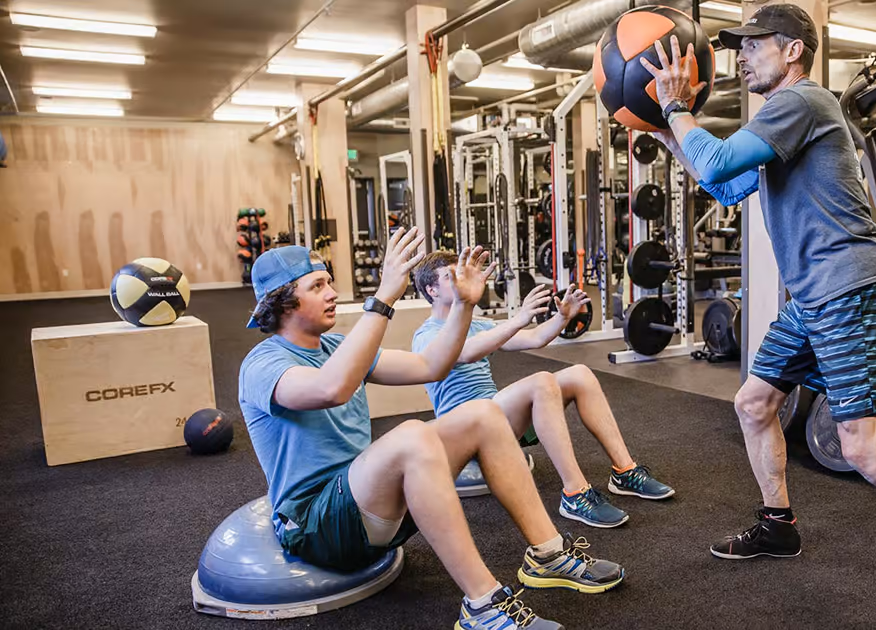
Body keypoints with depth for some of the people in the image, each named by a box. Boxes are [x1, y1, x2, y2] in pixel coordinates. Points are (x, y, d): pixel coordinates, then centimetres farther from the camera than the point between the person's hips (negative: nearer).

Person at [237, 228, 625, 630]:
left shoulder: (335, 347, 12)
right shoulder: (264, 364, -14)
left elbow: (429, 367, 9)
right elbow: (331, 389, -38)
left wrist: (464, 303, -2)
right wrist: (384, 298, -39)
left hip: (369, 498, 8)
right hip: (313, 523, -8)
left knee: (483, 416, -5)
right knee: (413, 437, -37)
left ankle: (548, 555, -2)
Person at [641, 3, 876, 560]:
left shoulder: (801, 100, -11)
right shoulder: (783, 114, 21)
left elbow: (717, 163, -21)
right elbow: (729, 188, 27)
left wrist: (675, 107, -6)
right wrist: (672, 138, 21)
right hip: (810, 298, 10)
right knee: (755, 404, 13)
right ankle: (779, 526, 26)